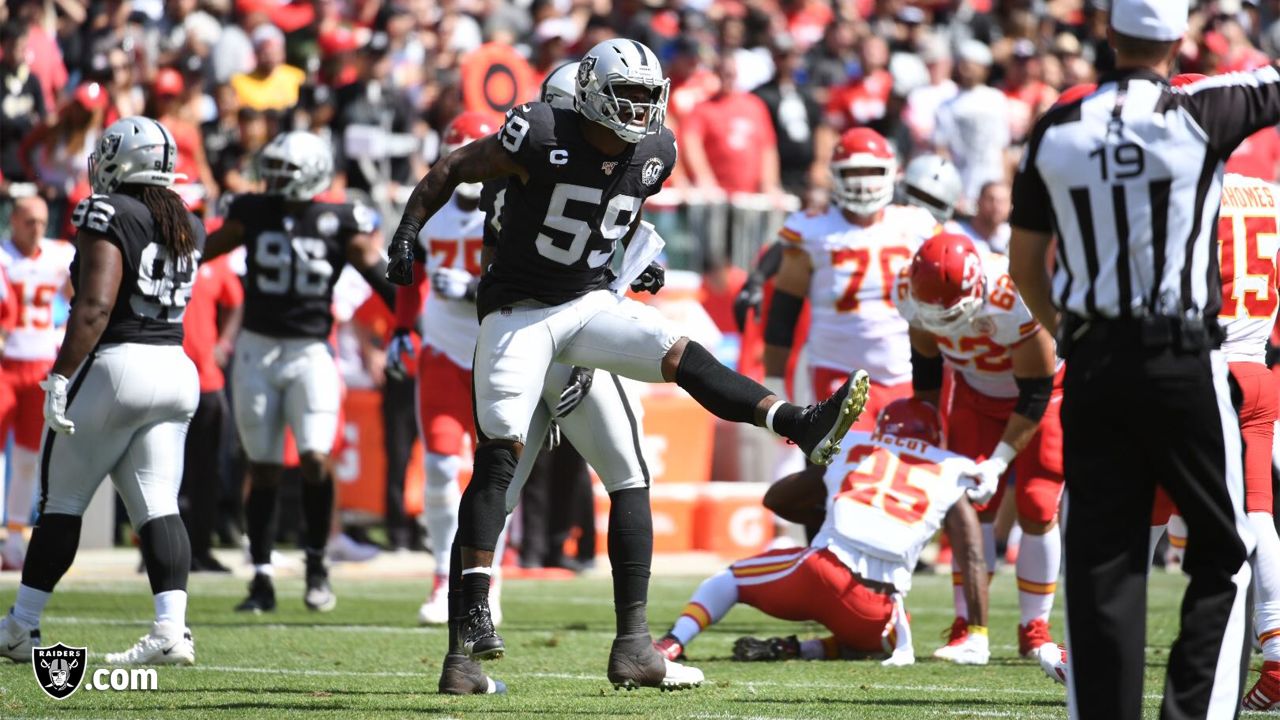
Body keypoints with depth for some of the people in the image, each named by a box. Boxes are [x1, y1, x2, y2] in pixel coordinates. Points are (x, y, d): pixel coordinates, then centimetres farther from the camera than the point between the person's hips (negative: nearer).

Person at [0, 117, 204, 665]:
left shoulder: (107, 216, -11)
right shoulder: (186, 225, 12)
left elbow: (95, 307, -19)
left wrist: (61, 376, -19)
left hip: (115, 366, -6)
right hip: (176, 368, 6)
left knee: (61, 500, 4)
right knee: (157, 506, 1)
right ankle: (172, 627, -13)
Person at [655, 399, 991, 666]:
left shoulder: (847, 449, 20)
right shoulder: (949, 475, 17)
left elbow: (775, 498, 31)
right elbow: (973, 558, 8)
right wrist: (977, 639, 7)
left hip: (824, 569, 1)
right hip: (877, 610, -1)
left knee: (730, 578, 27)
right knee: (890, 645, 34)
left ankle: (673, 643, 0)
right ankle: (797, 650, 6)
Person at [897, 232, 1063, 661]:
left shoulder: (1014, 300, -40)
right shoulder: (912, 292, -24)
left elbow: (1036, 394, -28)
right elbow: (926, 360, -1)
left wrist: (999, 461, -27)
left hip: (1042, 389, -4)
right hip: (978, 392, 4)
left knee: (1037, 508, -8)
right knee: (973, 504, -6)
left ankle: (1034, 629, 2)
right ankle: (966, 627, -4)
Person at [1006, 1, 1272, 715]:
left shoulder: (1056, 129, 3)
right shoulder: (1200, 115, -9)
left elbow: (1026, 264, 11)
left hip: (1093, 362, 3)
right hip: (1184, 362, -3)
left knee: (1102, 556, 7)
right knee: (1223, 553, 6)